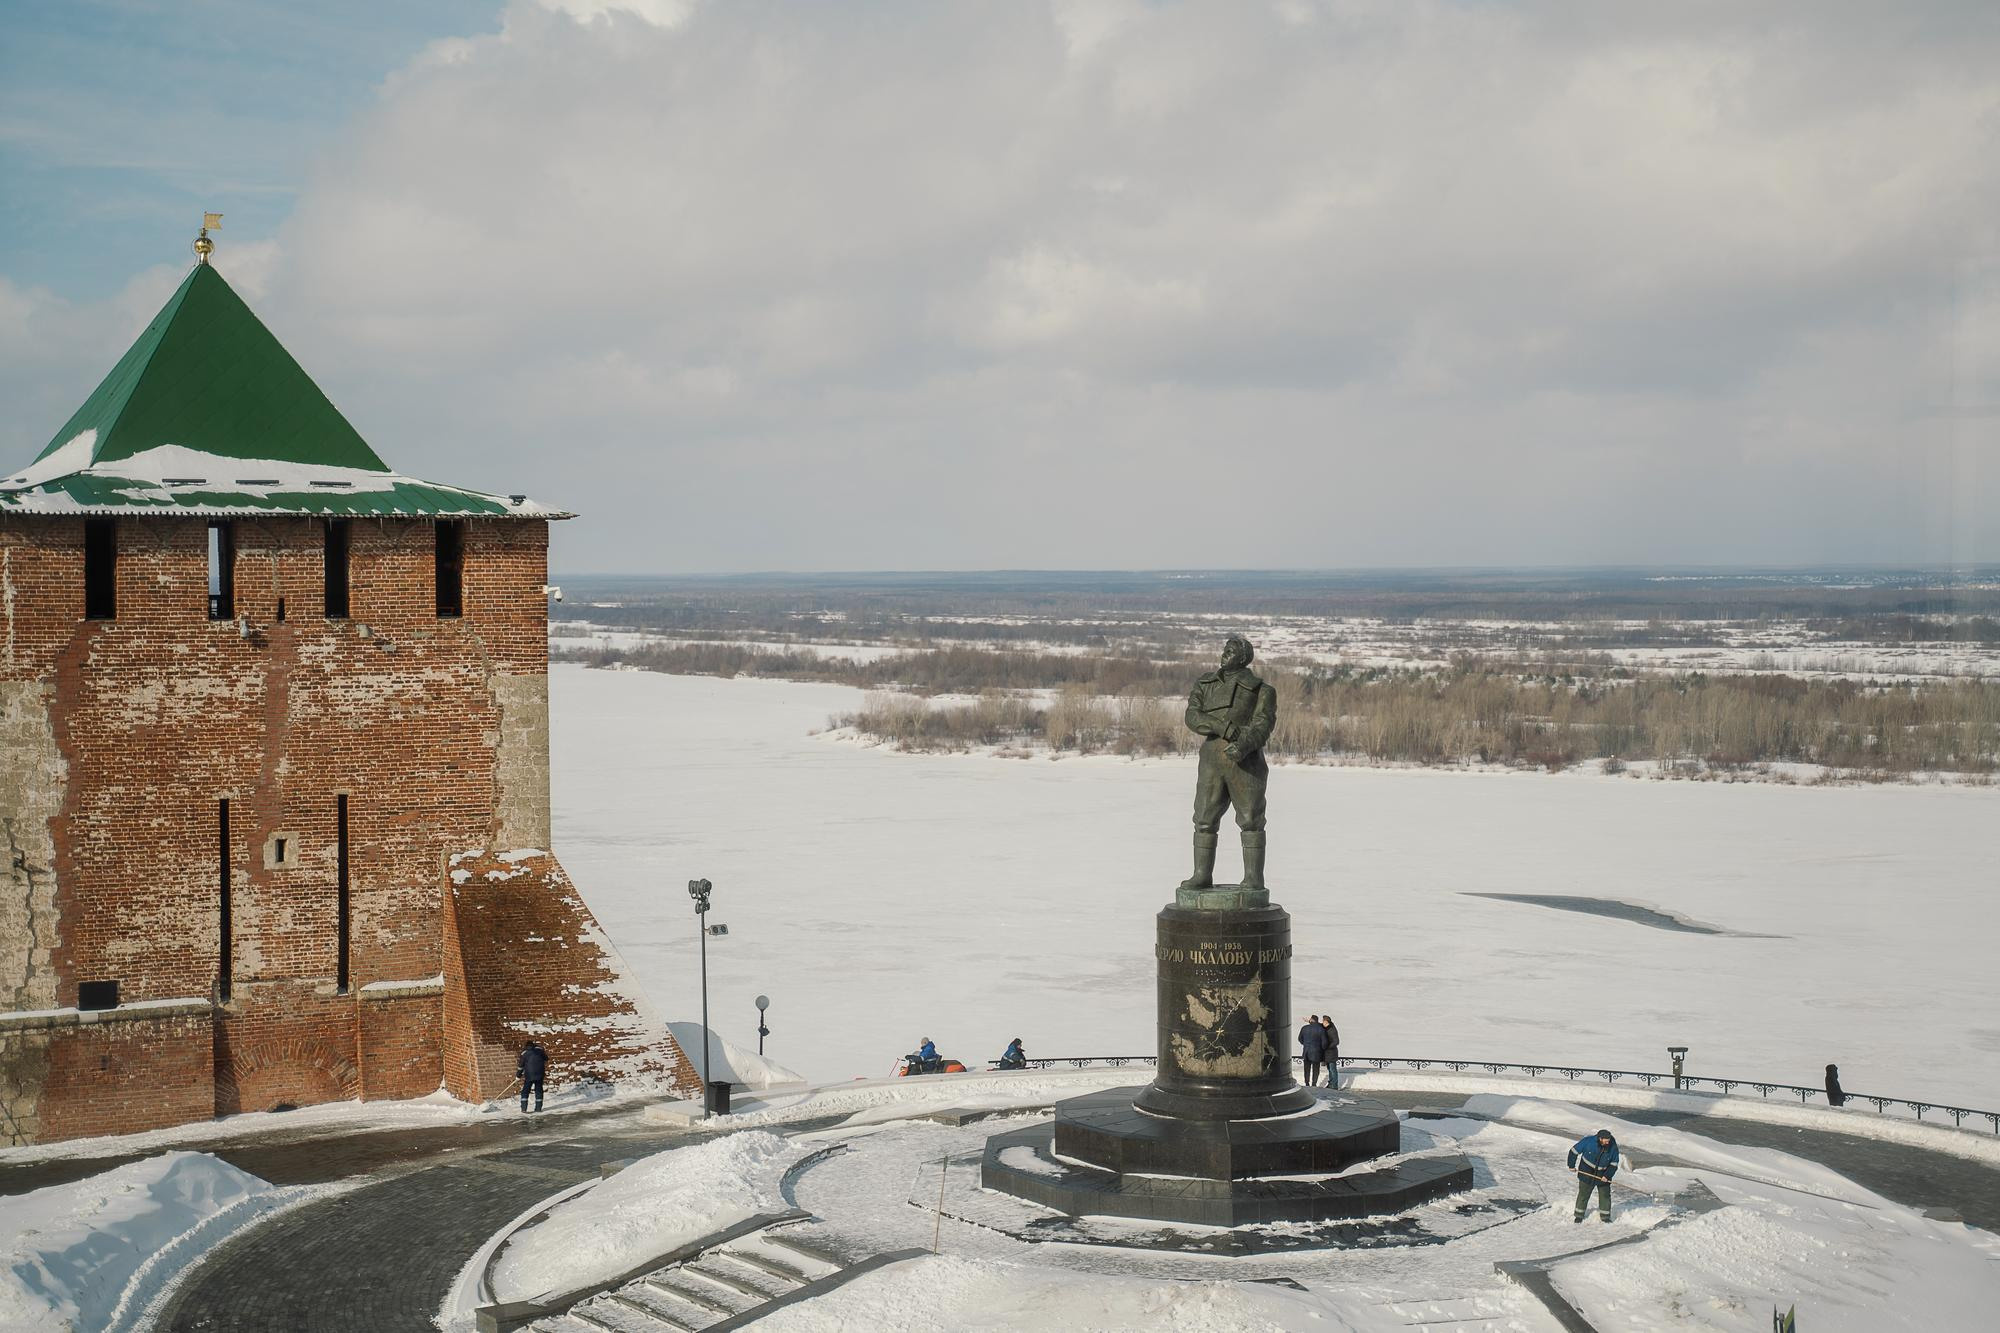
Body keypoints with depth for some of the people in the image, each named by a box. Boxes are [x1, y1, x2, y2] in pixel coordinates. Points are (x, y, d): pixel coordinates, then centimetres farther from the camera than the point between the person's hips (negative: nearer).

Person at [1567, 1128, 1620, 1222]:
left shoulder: (1613, 1147, -17)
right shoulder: (1588, 1141, -24)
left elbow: (1614, 1164, -5)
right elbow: (1574, 1151, -12)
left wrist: (1607, 1176, -17)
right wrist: (1572, 1166, -6)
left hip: (1603, 1175, 1)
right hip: (1587, 1172, -1)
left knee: (1605, 1195, 4)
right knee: (1583, 1194, 7)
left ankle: (1605, 1216, 19)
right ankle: (1579, 1215, 20)